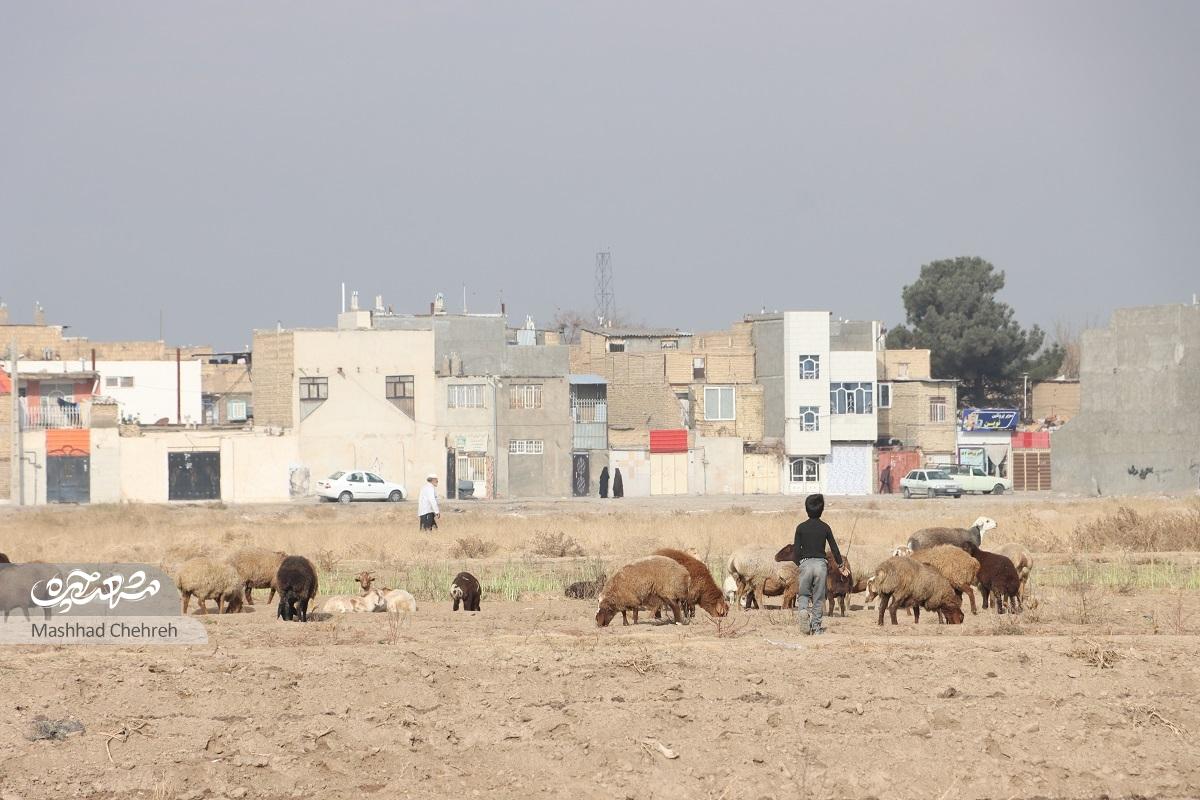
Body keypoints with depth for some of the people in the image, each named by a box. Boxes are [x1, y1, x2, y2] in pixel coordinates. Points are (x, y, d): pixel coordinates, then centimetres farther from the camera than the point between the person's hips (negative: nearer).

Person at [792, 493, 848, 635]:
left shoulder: (801, 527, 0)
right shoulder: (825, 528, 2)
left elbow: (796, 550, -2)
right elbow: (834, 548, 6)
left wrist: (798, 563, 18)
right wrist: (840, 565, 21)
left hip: (805, 563, -1)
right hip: (821, 563, 1)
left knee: (803, 594, 9)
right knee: (819, 597, 7)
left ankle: (802, 609, -22)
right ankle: (816, 626, 4)